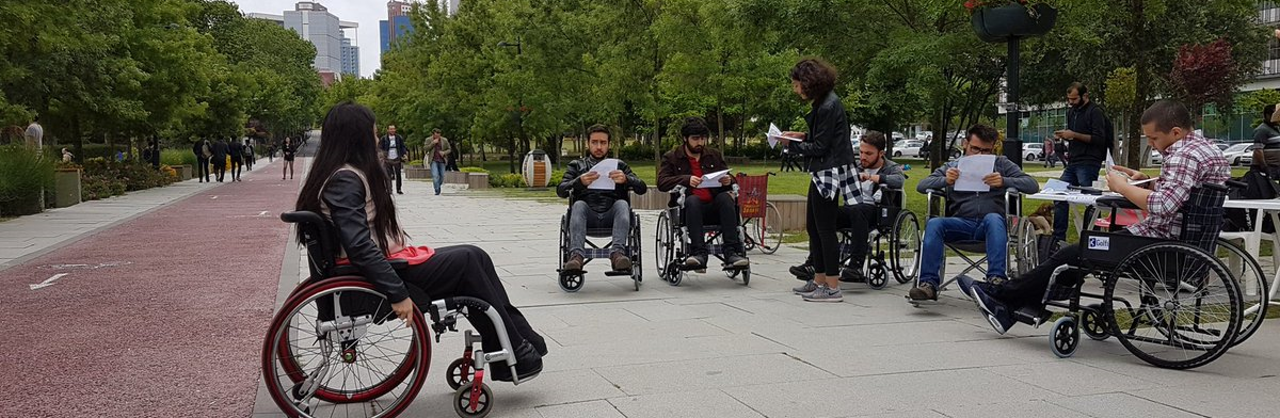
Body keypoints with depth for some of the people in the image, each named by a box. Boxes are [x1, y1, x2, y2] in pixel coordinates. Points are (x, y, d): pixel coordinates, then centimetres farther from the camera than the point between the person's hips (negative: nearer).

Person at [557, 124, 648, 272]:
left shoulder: (619, 165, 26)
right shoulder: (576, 165, 24)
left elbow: (642, 188, 11)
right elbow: (560, 190, 6)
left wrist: (626, 179, -12)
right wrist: (580, 182, -16)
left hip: (611, 215, 0)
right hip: (588, 216, 0)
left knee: (622, 204, -29)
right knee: (578, 204, -30)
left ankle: (617, 253, -48)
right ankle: (576, 255, -47)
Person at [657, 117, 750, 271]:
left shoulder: (715, 156, 21)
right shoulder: (671, 158, 12)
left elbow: (733, 181, 21)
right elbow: (661, 183, -3)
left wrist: (729, 181, -6)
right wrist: (686, 180, -20)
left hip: (714, 208, 2)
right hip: (690, 207, -2)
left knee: (725, 197, -30)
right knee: (692, 200, -35)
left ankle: (731, 253, -39)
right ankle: (699, 253, -44)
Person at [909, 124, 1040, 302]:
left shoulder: (1002, 165, 18)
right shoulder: (951, 167, 21)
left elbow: (1033, 185, 8)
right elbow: (921, 186, 11)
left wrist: (1004, 182, -12)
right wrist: (945, 180, -10)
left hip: (990, 225, -1)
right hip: (961, 223, 1)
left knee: (993, 218, -36)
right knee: (933, 223, -28)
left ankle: (996, 278, -46)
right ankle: (929, 284, -37)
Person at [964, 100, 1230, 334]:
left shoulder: (1185, 155, -19)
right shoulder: (1204, 147, 15)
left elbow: (1163, 207, -30)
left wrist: (1122, 187, -17)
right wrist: (1146, 182, 9)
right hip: (1178, 242, 11)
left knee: (1073, 255, -1)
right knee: (1077, 251, 12)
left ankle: (1003, 296, 11)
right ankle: (1010, 305, 11)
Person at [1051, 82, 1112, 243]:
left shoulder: (1095, 112, -8)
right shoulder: (1072, 111, 17)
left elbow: (1099, 139, -15)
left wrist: (1074, 135, -18)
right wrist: (1063, 135, 6)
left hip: (1089, 163, -8)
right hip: (1073, 162, 8)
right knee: (1060, 197, 5)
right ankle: (1058, 237, 10)